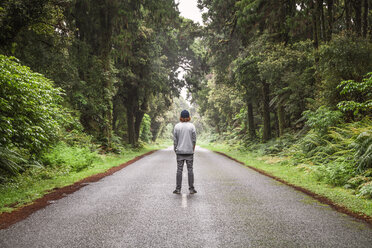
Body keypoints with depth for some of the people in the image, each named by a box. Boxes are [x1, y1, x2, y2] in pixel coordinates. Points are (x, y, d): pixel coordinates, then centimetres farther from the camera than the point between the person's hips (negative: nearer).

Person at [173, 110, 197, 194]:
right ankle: (191, 189, 6)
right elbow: (194, 139, -2)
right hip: (189, 151, 0)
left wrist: (175, 149, 9)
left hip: (180, 151, 0)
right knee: (190, 170, 4)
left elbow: (175, 139, 0)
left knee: (179, 170, 3)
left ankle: (178, 189, 5)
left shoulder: (177, 126, -2)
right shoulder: (192, 126, -3)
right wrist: (193, 149, 9)